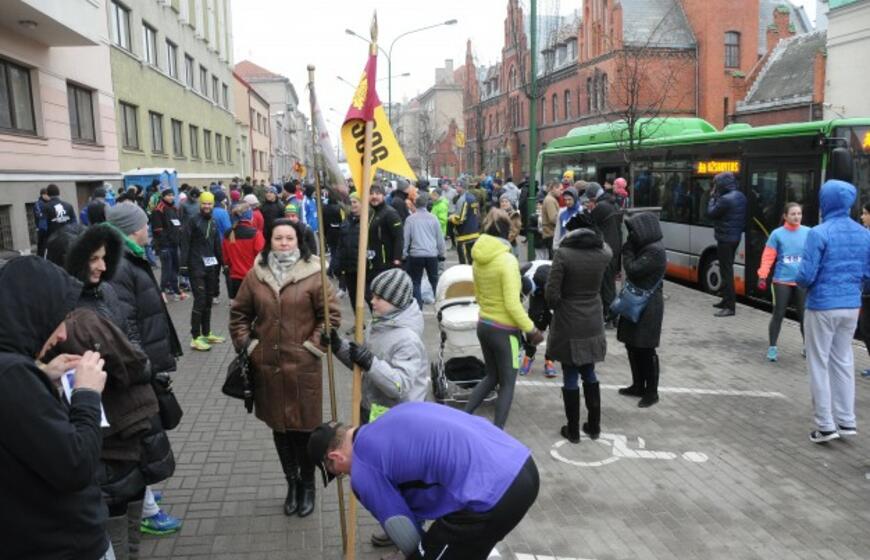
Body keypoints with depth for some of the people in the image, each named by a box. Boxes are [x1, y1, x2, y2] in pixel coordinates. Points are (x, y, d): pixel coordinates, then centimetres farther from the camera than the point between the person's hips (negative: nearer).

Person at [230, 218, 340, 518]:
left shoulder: (313, 275, -7)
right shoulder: (255, 275, 3)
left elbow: (331, 314, -3)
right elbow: (239, 313, 14)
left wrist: (314, 346, -8)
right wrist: (244, 344, 5)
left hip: (303, 367, -3)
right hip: (267, 367, 3)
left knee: (304, 428, 7)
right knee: (279, 427, 15)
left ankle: (308, 486, 28)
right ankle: (292, 482, 35)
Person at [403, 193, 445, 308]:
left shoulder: (410, 219, -4)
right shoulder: (433, 218, 2)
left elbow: (406, 238, -1)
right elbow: (440, 238, 7)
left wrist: (404, 254, 7)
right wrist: (441, 253, 17)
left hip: (415, 255, -2)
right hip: (432, 255, 2)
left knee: (416, 282, 7)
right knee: (434, 281, 15)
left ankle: (418, 308, 1)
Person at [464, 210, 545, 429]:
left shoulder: (478, 259, 2)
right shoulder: (507, 260, -20)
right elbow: (512, 304, -23)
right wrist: (531, 330, -14)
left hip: (483, 325, 7)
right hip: (504, 330, -7)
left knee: (492, 377, 22)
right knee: (507, 383, 7)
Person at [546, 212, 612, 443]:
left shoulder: (563, 254, -18)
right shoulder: (602, 253, -4)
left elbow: (551, 294, -17)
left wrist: (559, 306, 2)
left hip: (568, 325, -4)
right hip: (593, 324, 4)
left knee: (570, 377, 8)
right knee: (589, 374, 19)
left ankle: (573, 430, 18)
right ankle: (594, 426, 28)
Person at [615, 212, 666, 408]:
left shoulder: (655, 251, -18)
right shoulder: (645, 248, 12)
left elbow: (633, 269, -21)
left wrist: (627, 251, -11)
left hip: (648, 307, -10)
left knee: (646, 350, -2)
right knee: (632, 346, 15)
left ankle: (652, 392, 9)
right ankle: (638, 386, 27)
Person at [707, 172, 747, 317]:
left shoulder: (726, 199, -21)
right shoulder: (740, 196, 10)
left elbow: (710, 213, -13)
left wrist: (713, 197, -1)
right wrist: (716, 197, 7)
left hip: (725, 239, -10)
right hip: (735, 237, 10)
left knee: (726, 271, -8)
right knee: (728, 269, 19)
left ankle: (730, 307, -8)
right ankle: (727, 300, 29)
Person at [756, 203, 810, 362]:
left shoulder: (808, 233, 0)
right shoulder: (777, 234, -4)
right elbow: (768, 256, -5)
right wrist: (762, 276, -13)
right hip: (782, 281, -1)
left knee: (804, 315, 8)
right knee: (778, 314, 1)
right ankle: (772, 347, 12)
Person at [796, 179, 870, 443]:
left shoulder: (819, 233, -16)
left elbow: (805, 276, -17)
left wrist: (801, 282, 4)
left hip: (822, 306, -6)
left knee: (819, 364, 4)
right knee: (843, 362, 17)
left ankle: (825, 425, 8)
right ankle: (846, 421, 22)